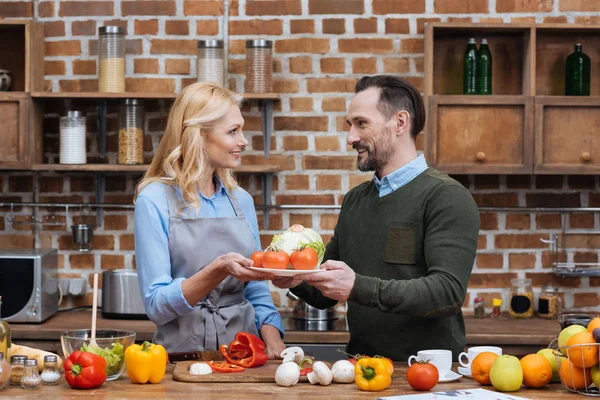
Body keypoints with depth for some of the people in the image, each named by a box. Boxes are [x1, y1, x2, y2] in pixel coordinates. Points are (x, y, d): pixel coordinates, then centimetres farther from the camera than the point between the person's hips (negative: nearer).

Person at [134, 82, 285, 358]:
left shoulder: (242, 201, 10)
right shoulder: (154, 201, -4)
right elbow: (157, 305, -9)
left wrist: (274, 344, -3)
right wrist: (219, 270, -23)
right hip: (184, 353, -4)